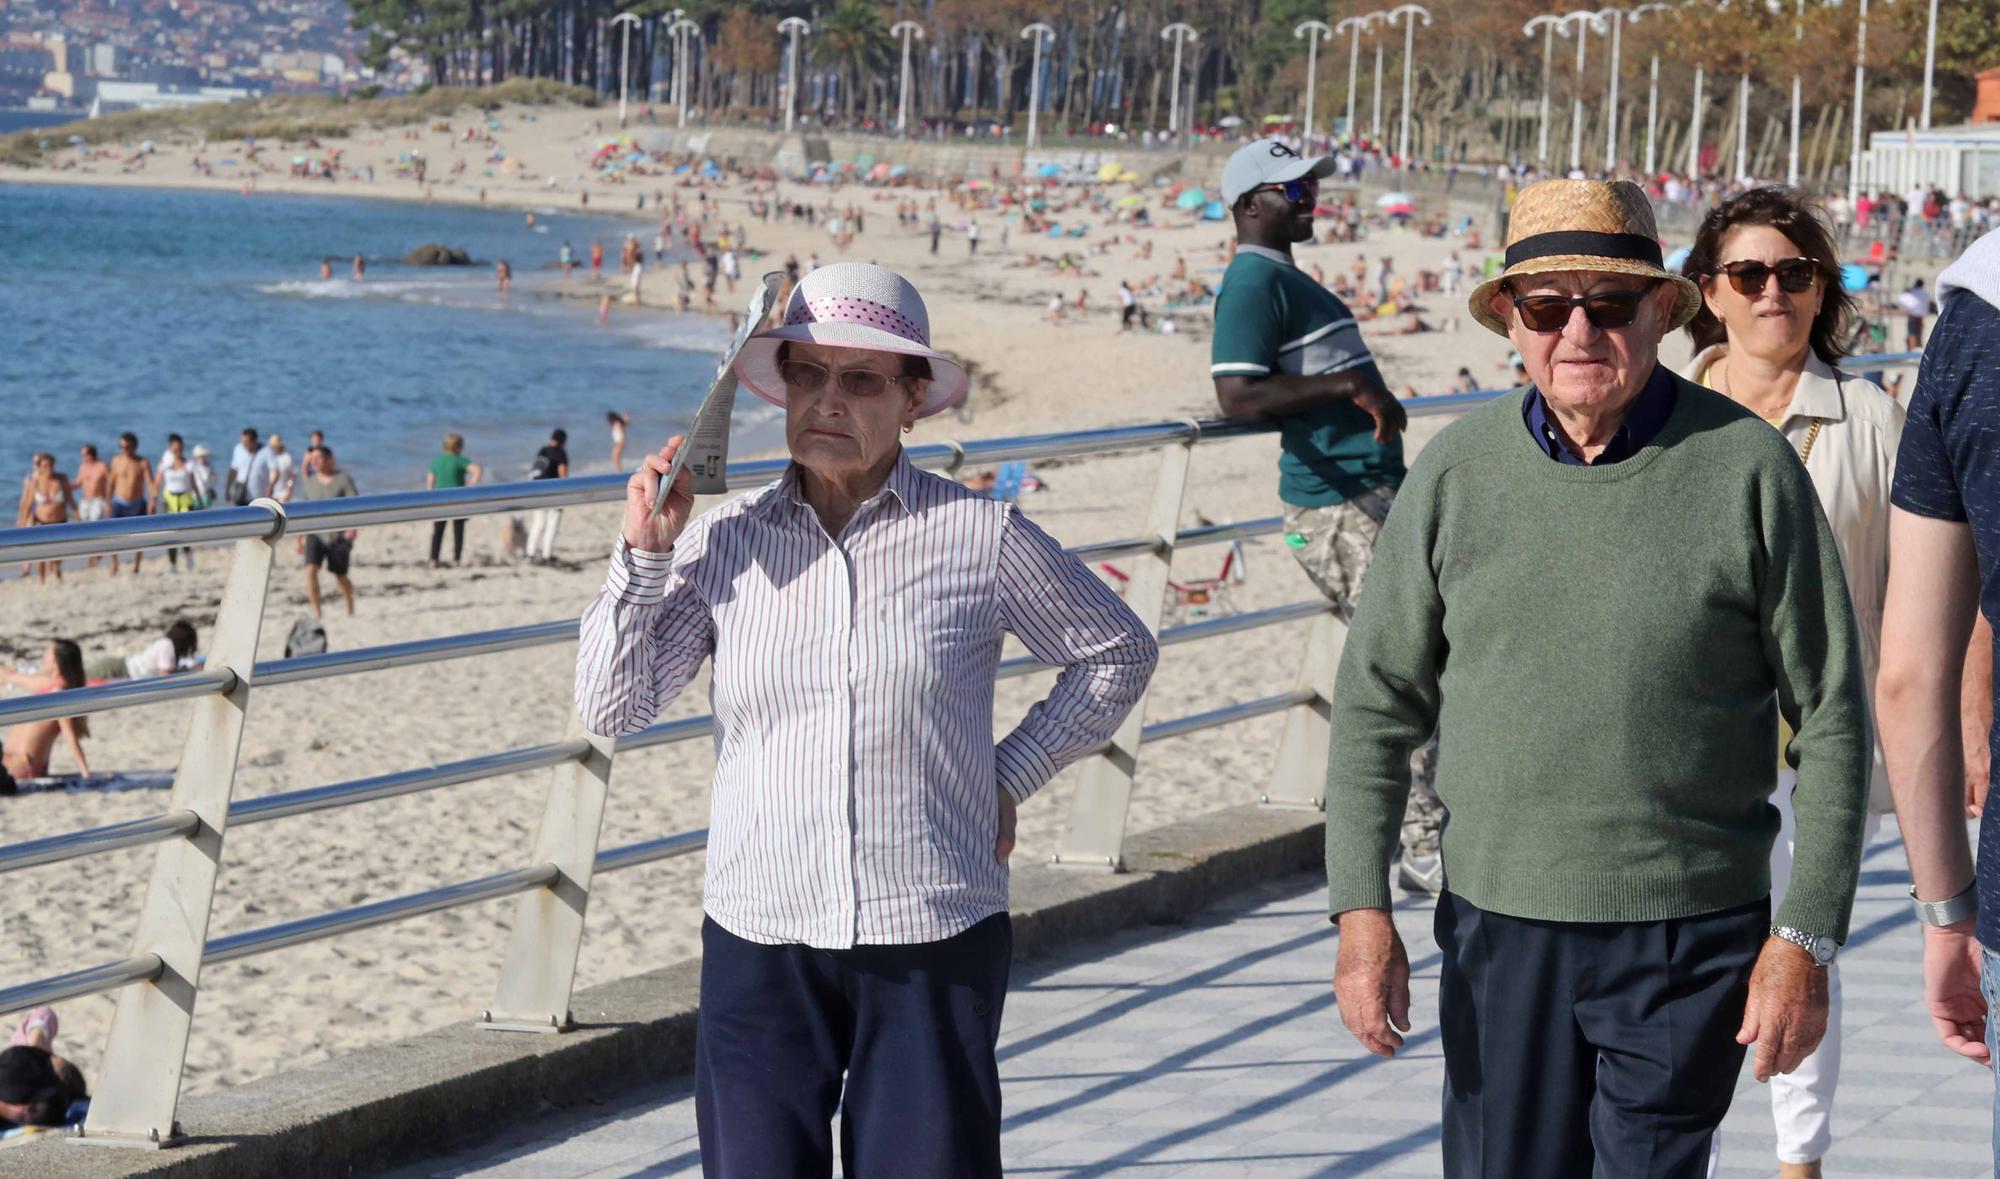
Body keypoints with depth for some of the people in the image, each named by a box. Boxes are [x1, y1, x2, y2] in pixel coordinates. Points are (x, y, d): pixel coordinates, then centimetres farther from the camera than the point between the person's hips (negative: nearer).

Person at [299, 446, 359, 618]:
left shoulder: (343, 479, -4)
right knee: (311, 570, -19)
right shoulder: (310, 482, 7)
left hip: (338, 535, -2)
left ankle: (350, 609, 34)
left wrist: (353, 527, -28)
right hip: (315, 534, 3)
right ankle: (316, 612, -15)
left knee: (341, 577, 8)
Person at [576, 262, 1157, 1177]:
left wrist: (1010, 777, 6)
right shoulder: (726, 540, 4)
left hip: (933, 940, -2)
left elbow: (1116, 653, 13)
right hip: (760, 941, 2)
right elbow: (611, 708, 2)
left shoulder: (980, 537, -1)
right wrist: (644, 555, -6)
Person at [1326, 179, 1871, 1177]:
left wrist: (1805, 939, -7)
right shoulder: (1456, 472, 2)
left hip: (1690, 939, -2)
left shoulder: (1747, 468, -4)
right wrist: (1362, 913, -2)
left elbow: (1831, 720, -2)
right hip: (1499, 923, 3)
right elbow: (1377, 702, 7)